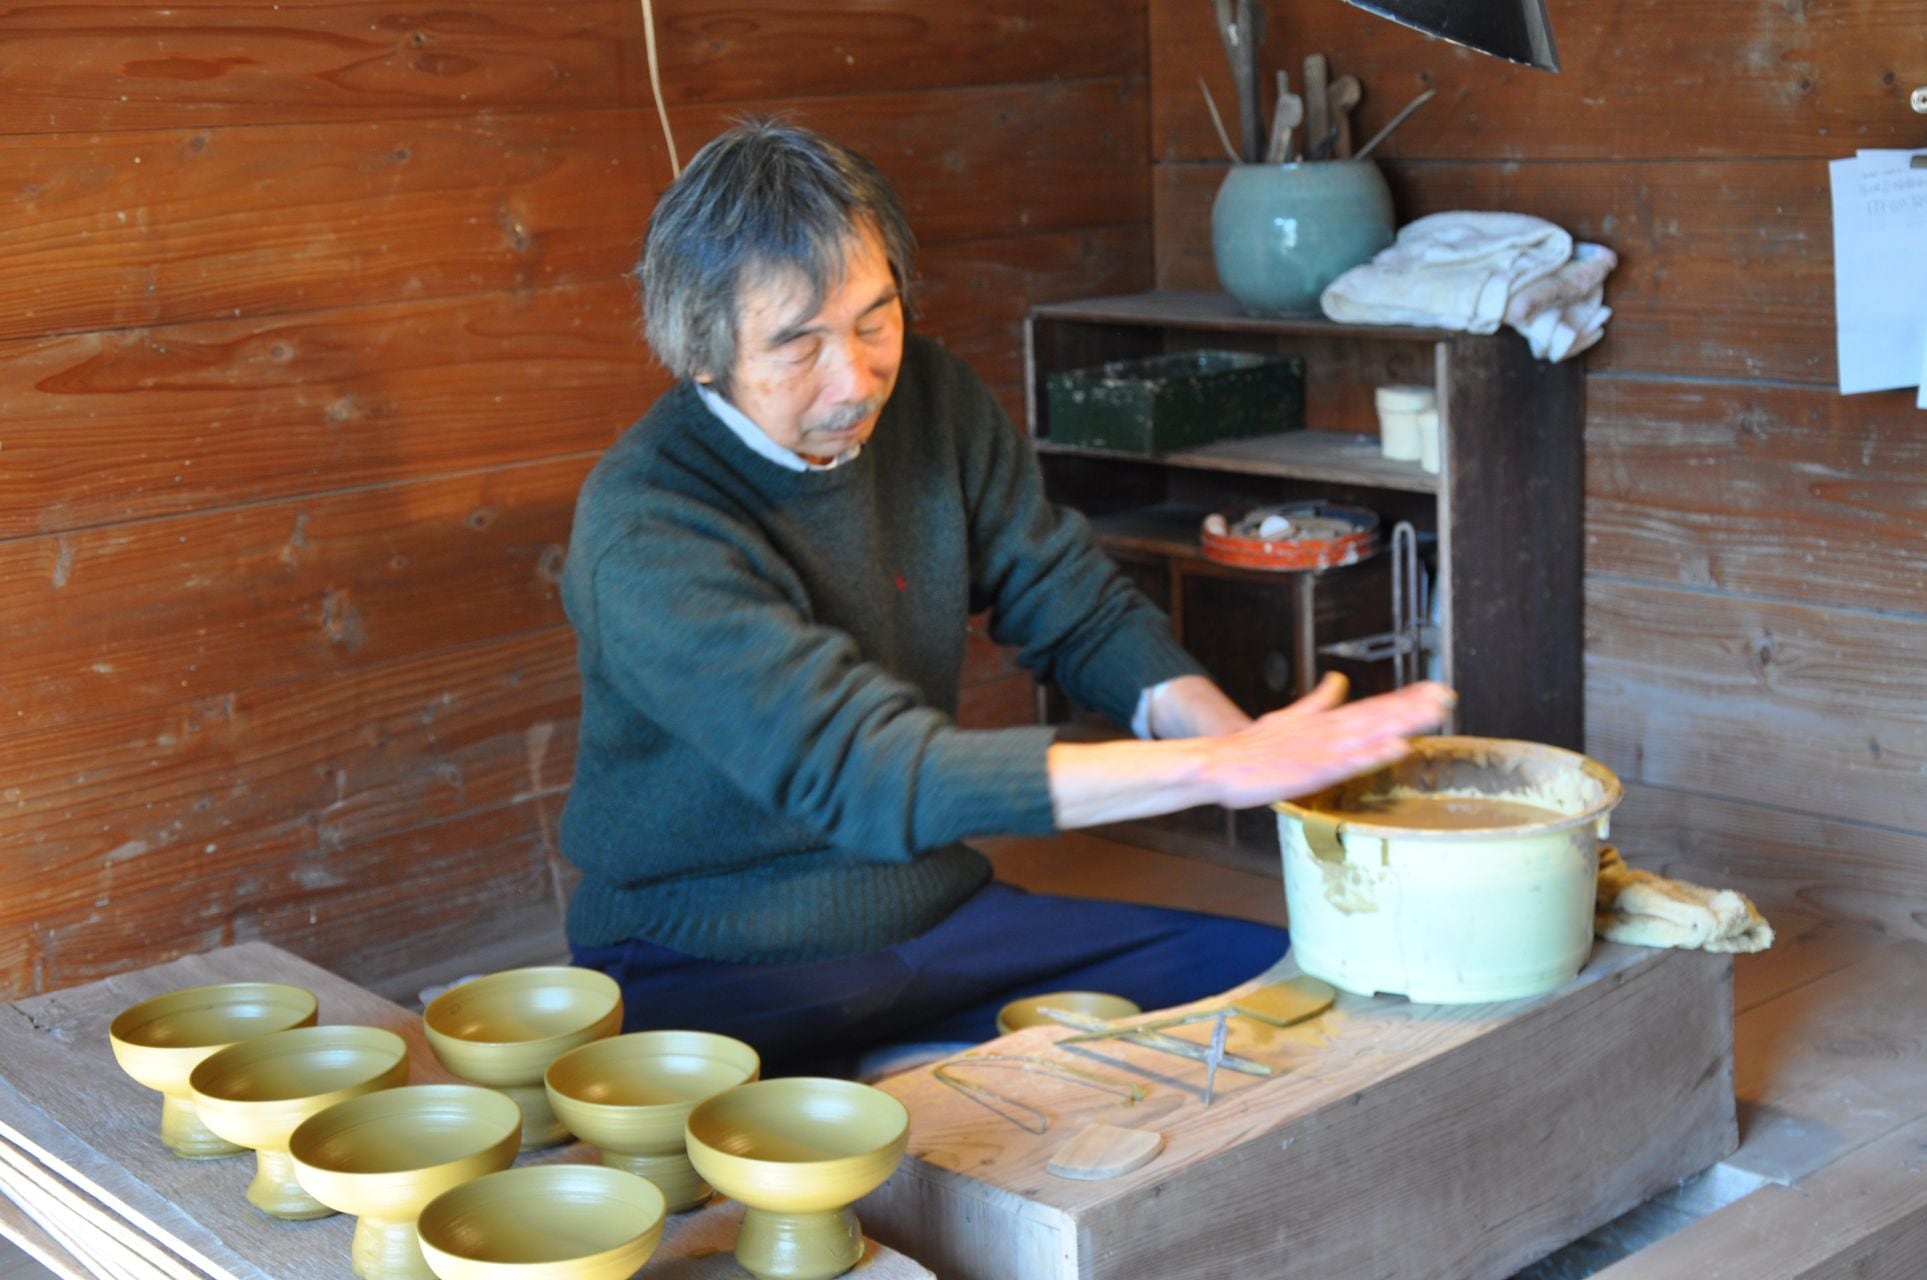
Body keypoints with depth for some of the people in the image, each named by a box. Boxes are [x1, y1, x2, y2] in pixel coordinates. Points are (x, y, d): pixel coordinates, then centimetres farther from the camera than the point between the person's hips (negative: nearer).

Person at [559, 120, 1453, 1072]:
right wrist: (1216, 768, -33)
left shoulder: (929, 397, 0)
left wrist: (1244, 739, -13)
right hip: (708, 970, -6)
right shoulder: (644, 528, -22)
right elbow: (866, 770, -30)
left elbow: (1082, 616, 8)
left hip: (936, 914, 7)